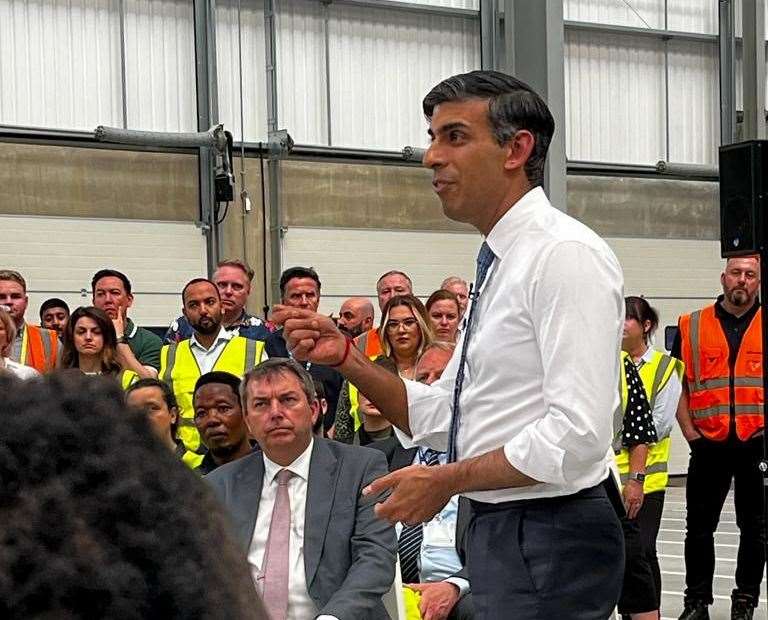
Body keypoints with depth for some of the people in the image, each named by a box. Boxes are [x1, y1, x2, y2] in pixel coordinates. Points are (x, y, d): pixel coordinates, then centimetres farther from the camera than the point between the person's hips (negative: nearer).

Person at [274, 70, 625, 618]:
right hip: (497, 531, 9)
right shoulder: (499, 264, 14)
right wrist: (346, 358, 2)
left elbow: (577, 436, -24)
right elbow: (441, 420, 15)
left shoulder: (566, 254, -16)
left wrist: (448, 480, -15)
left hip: (550, 541, -9)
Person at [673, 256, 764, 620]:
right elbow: (678, 385, 7)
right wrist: (689, 432, -1)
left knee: (755, 527, 6)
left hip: (757, 444, -1)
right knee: (699, 526, 5)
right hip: (708, 445, 1)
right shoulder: (692, 326, 5)